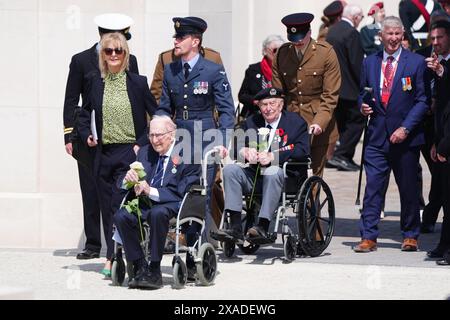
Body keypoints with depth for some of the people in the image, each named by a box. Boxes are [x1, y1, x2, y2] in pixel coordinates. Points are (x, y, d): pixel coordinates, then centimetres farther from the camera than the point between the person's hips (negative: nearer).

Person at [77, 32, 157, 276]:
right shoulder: (95, 82, 7)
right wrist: (86, 135, 2)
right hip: (104, 153, 4)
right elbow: (85, 114, 20)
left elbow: (157, 116, 3)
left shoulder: (138, 83, -1)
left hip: (130, 152, -4)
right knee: (107, 207, 8)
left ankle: (112, 258, -12)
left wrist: (143, 143, -6)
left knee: (120, 204, -12)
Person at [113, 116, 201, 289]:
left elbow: (183, 192, -13)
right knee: (121, 216, -25)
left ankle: (154, 272, -30)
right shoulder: (144, 153, 16)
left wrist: (152, 192, -23)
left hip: (173, 205, -5)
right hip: (146, 204, 6)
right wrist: (128, 179, -12)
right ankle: (140, 267, -17)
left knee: (157, 213, -39)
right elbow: (121, 183, 14)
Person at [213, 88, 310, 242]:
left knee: (272, 171, -38)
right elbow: (237, 147, 11)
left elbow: (302, 150, -11)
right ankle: (235, 228, -30)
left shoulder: (296, 121, 4)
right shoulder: (251, 122, 19)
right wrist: (246, 152, -15)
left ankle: (263, 226, -40)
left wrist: (273, 157, -21)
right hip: (254, 175, 4)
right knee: (230, 169, -22)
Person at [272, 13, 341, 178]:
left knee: (315, 174, -1)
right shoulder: (282, 53, 4)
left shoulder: (326, 53, -5)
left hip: (318, 125, -2)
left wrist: (319, 122, -18)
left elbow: (330, 95, -6)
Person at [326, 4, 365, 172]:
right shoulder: (352, 33, -16)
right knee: (357, 120, -2)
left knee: (343, 123, 16)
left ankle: (345, 158, 19)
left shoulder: (332, 30, 11)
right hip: (348, 87, -9)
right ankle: (340, 155, -9)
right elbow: (357, 63, -19)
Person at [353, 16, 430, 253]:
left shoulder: (416, 62, -1)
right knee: (372, 187, -5)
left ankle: (410, 236, 21)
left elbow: (422, 100, -4)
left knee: (408, 189, 7)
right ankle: (368, 237, -3)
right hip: (377, 136, 2)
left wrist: (405, 128, -13)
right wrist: (363, 105, -4)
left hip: (405, 137, -2)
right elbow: (363, 93, 20)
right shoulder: (370, 62, 10)